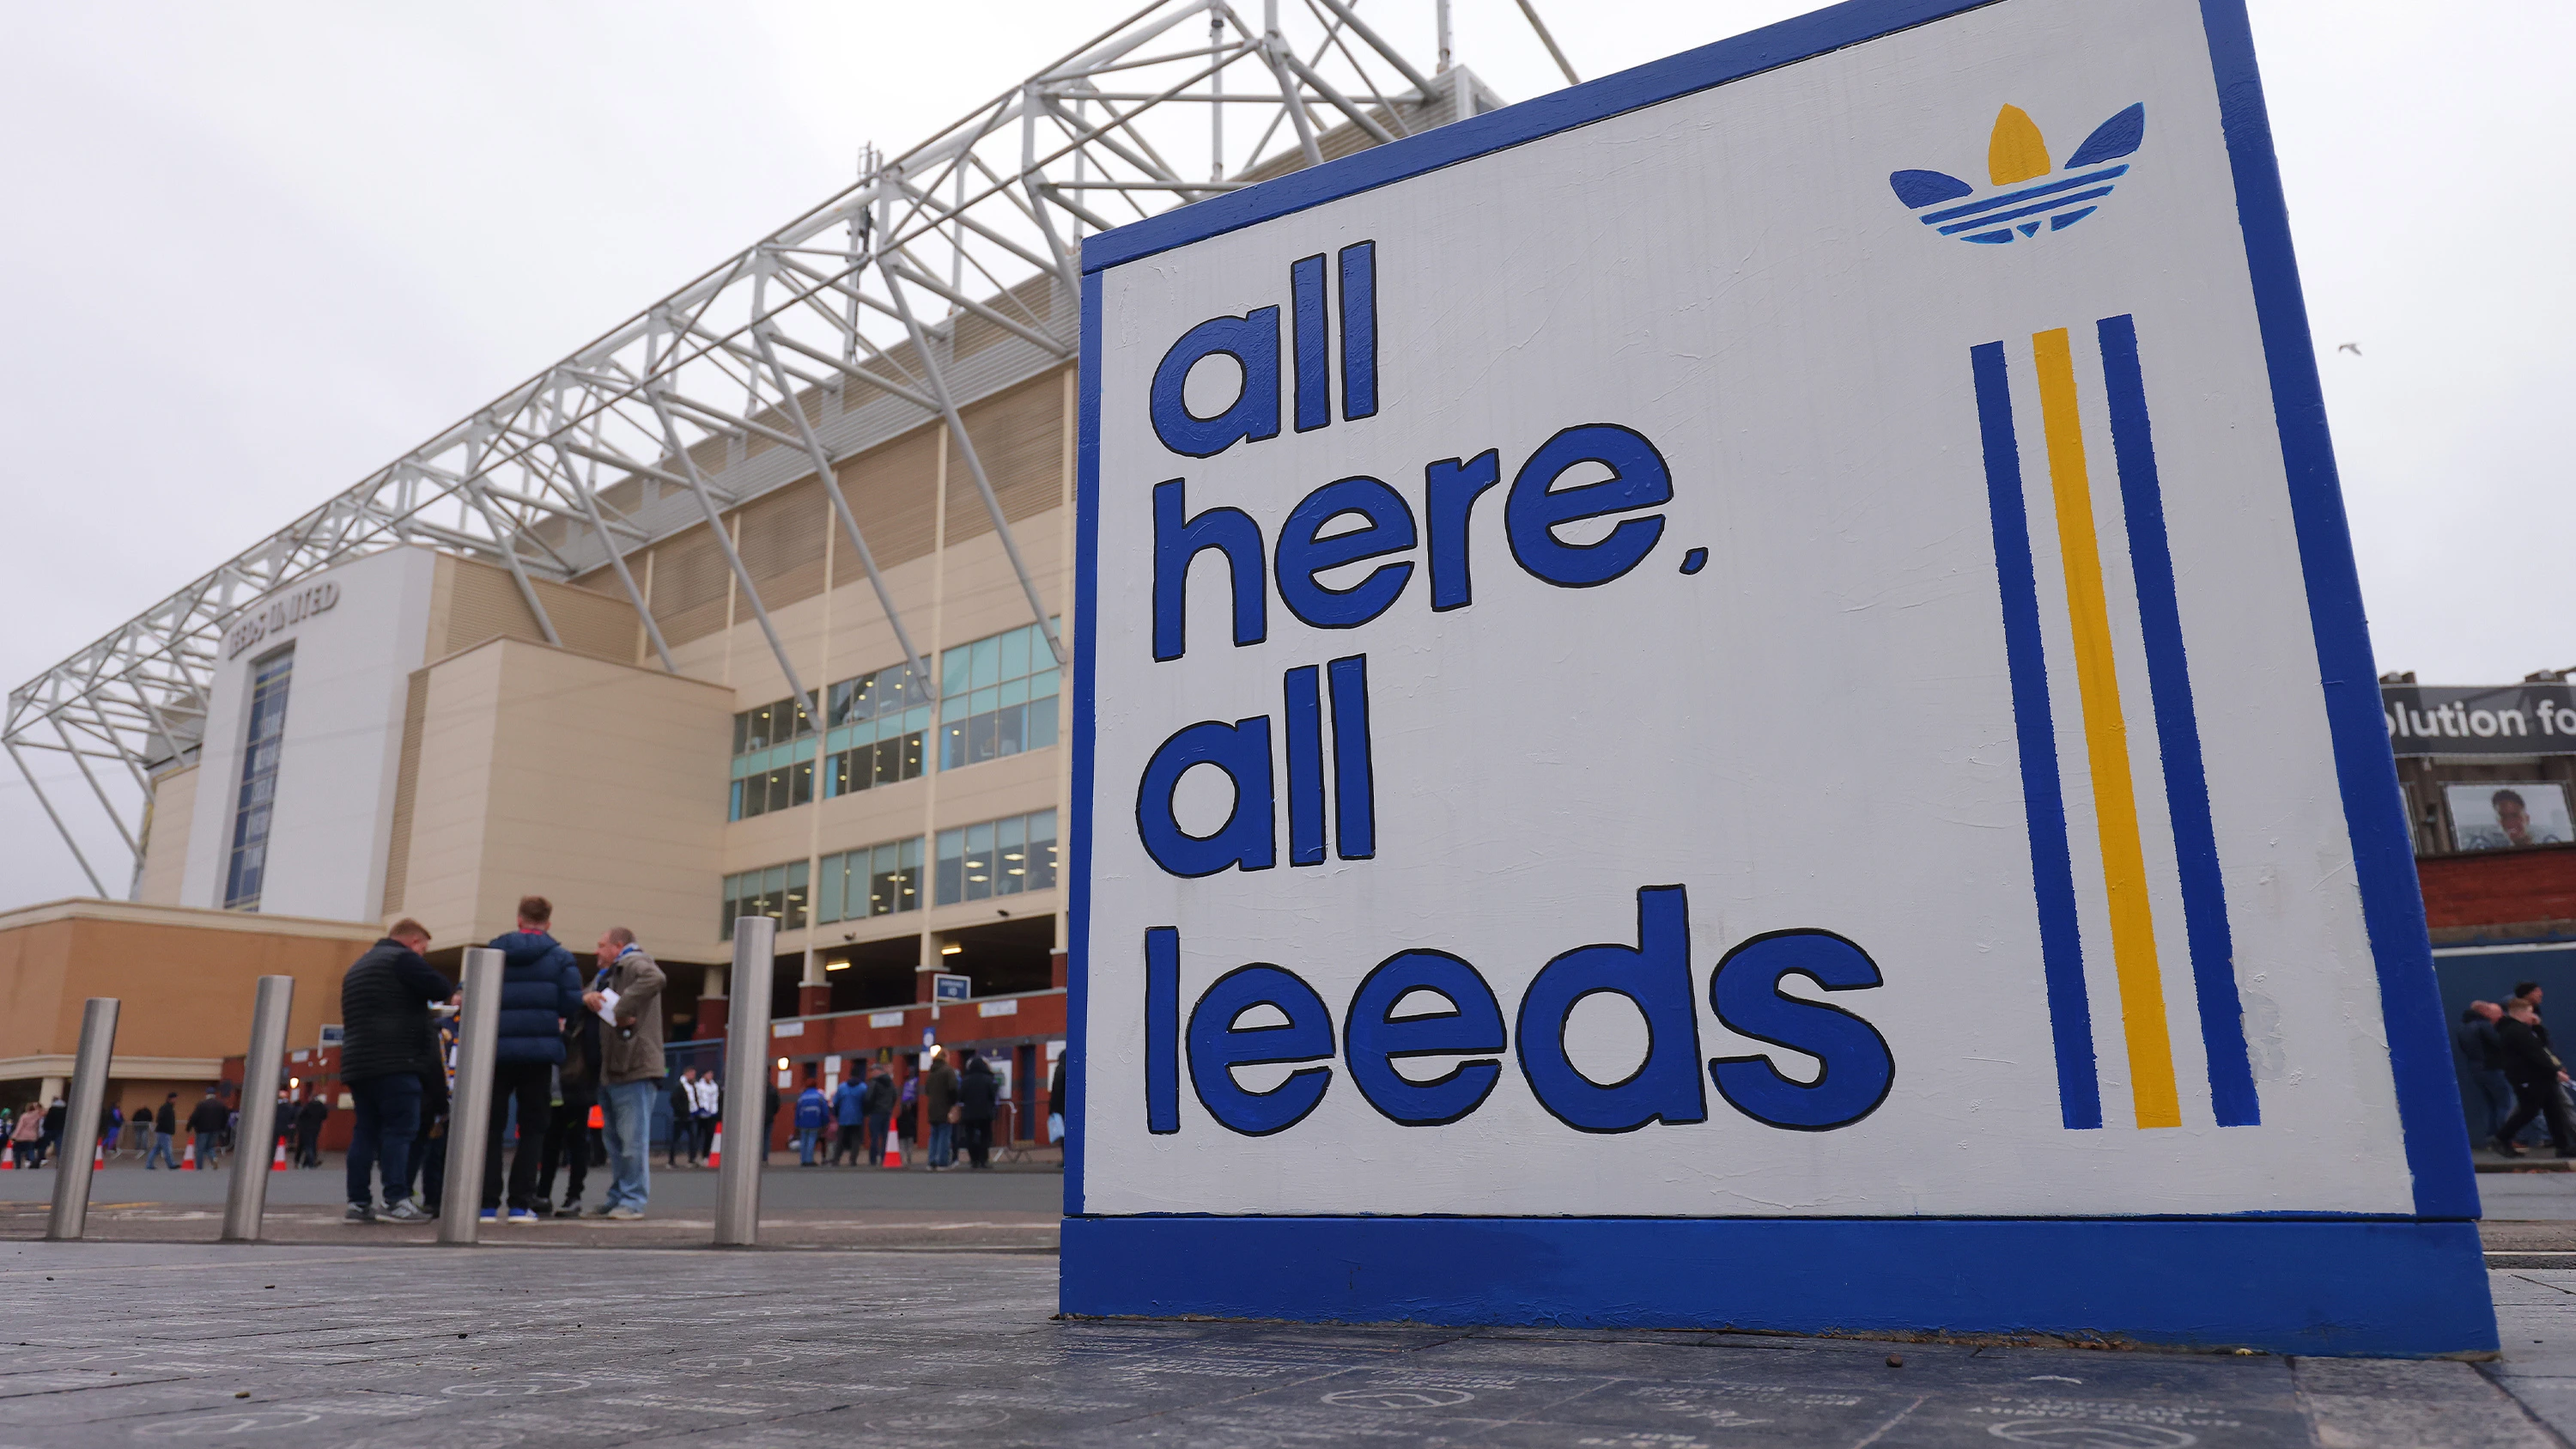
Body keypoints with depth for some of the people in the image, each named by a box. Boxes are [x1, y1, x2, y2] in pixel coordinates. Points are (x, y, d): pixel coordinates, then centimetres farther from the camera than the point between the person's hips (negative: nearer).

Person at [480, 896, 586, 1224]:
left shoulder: (493, 952, 5)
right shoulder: (560, 957, 0)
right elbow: (572, 1003, -8)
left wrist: (502, 1010, 16)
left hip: (498, 1049, 1)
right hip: (540, 1050, -1)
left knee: (490, 1126, 9)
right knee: (532, 1128, 7)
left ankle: (487, 1203, 5)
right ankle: (521, 1203, 3)